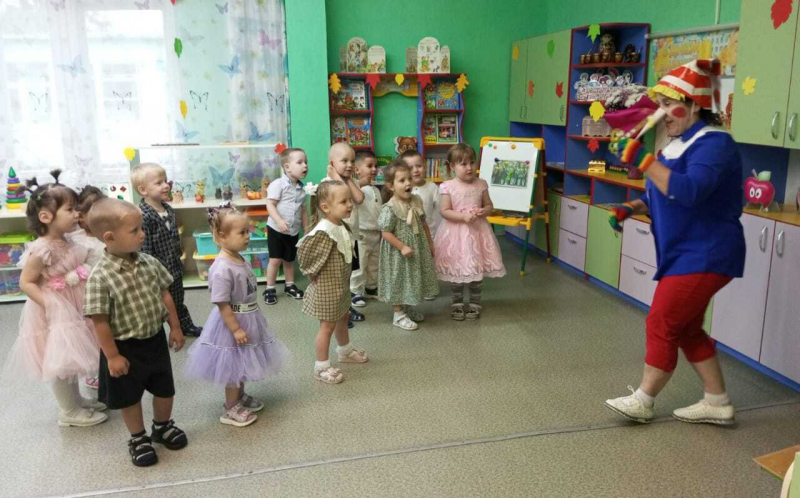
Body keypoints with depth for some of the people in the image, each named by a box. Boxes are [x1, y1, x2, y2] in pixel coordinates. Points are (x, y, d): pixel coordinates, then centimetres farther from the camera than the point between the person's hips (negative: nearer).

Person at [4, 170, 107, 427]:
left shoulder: (65, 241, 2)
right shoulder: (41, 250, -24)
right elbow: (26, 283, -20)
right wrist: (50, 305, -23)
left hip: (72, 309, 9)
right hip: (55, 313, -9)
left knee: (71, 359, 22)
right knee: (61, 364, 5)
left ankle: (76, 400, 38)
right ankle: (69, 412, 19)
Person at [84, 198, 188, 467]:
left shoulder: (149, 262, -7)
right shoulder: (100, 277, -24)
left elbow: (165, 295, 4)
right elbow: (100, 321, -19)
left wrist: (175, 328, 8)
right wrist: (112, 356, -15)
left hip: (156, 340, 5)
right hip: (126, 348, -5)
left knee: (165, 390, 20)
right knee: (129, 397, 15)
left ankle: (163, 426, 46)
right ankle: (138, 438, 37)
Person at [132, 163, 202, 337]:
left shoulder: (169, 209, 2)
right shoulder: (143, 216, -24)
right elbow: (145, 249, -23)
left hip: (175, 268, 8)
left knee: (178, 302, 26)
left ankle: (186, 326, 44)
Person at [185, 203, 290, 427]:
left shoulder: (241, 259, 0)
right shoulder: (222, 269, -29)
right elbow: (222, 304, -26)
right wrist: (236, 329, -22)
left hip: (248, 319, 9)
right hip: (233, 323, -9)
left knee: (242, 364, 24)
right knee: (233, 367, 8)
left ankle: (240, 396, 44)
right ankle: (231, 409, 25)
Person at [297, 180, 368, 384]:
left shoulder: (342, 226, 1)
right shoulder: (322, 232, -30)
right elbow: (304, 253, -26)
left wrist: (343, 279, 14)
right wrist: (313, 274, -13)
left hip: (341, 285, 9)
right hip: (326, 288, -9)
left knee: (343, 318, 26)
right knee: (327, 326, 2)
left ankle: (345, 351, 48)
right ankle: (321, 367, 16)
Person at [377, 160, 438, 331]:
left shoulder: (416, 201, 0)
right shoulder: (390, 208, -22)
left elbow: (423, 224, 11)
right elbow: (385, 232, -21)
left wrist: (430, 243, 15)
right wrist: (402, 247, -22)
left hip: (418, 249, 7)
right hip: (399, 253, -7)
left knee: (413, 278, 18)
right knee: (399, 281, 5)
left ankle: (409, 308, 37)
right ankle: (399, 314, 17)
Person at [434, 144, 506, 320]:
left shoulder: (481, 184, -1)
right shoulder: (448, 187, -11)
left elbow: (489, 205, 8)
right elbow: (445, 211, -11)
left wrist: (483, 211, -14)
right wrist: (463, 216, -22)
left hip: (477, 232, 3)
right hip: (456, 233, -2)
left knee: (477, 270, 10)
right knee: (457, 270, 9)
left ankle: (474, 303, 25)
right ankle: (457, 303, 24)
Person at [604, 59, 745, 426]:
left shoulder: (714, 143, -19)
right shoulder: (679, 144, 12)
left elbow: (689, 192, -35)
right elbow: (662, 195, 21)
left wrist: (644, 160, -36)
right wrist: (631, 209, 4)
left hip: (703, 256, -10)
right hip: (686, 254, 10)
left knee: (661, 324, -4)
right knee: (686, 328, 15)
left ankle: (642, 401, 11)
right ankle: (717, 403, 26)